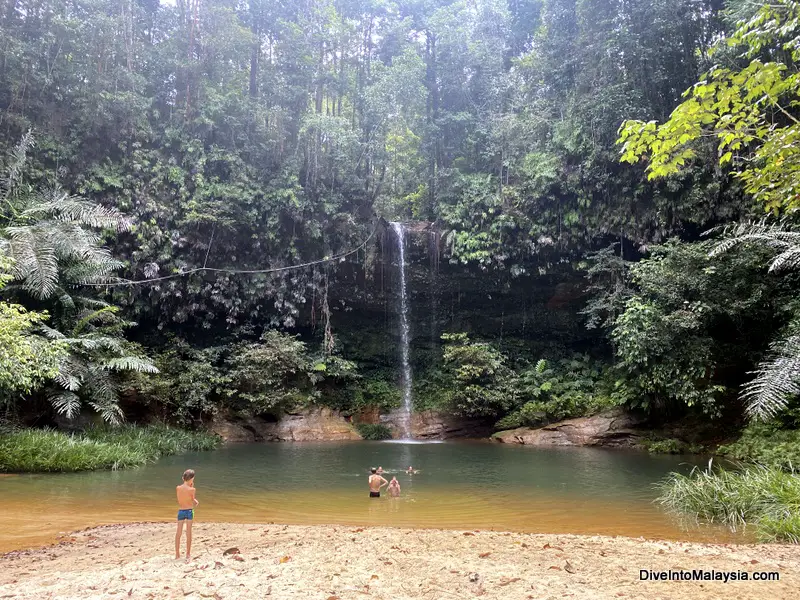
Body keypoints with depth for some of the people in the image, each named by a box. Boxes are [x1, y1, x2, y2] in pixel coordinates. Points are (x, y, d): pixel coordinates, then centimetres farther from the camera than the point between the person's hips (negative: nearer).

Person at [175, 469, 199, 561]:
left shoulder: (178, 488, -3)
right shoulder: (192, 489, -14)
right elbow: (194, 502, -6)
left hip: (180, 511, 3)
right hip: (189, 511, -3)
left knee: (178, 533, 13)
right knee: (189, 533, 6)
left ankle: (177, 554, 19)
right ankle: (188, 555, 12)